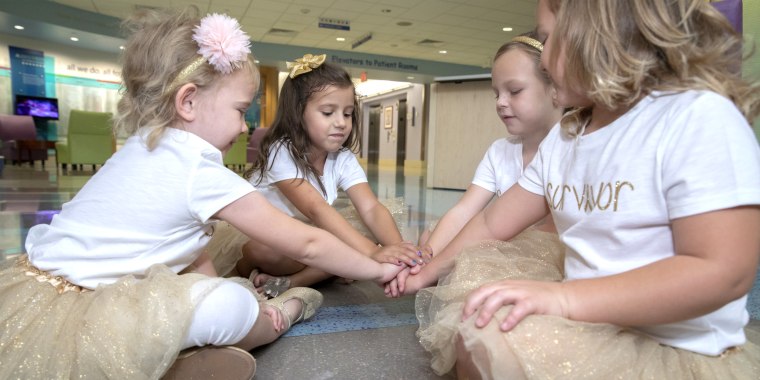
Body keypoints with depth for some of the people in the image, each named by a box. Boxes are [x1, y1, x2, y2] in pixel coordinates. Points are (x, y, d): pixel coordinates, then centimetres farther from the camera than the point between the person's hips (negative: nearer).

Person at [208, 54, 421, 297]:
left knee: (363, 242, -20)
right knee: (266, 249, -40)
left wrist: (396, 249, -42)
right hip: (253, 240, -5)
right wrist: (372, 253, -49)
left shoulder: (343, 159, -8)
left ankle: (288, 282, -22)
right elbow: (317, 210, -38)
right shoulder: (281, 153, -24)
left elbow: (371, 208, -21)